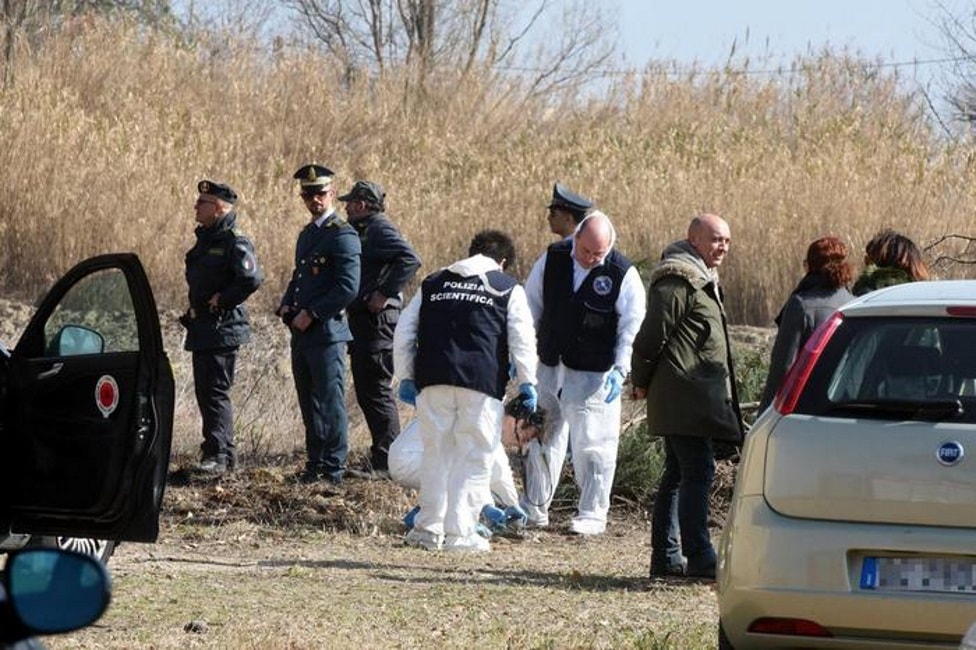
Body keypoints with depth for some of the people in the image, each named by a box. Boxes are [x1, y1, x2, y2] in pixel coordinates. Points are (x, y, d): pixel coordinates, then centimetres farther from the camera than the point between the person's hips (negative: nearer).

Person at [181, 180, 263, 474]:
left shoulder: (234, 243, -15)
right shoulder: (205, 239, 14)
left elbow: (252, 279, -28)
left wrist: (222, 299, -19)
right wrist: (194, 312, 15)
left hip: (222, 328, -10)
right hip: (202, 328, 10)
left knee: (215, 392, -10)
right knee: (204, 392, 14)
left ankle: (219, 455, -10)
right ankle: (215, 450, 22)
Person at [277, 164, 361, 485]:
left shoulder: (342, 236, -10)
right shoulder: (306, 235, 18)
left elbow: (348, 288, -18)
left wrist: (311, 314, -17)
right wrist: (286, 305, 8)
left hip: (326, 332, -9)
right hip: (302, 335, 9)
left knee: (329, 402, -6)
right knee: (309, 404, 13)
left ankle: (333, 468, -3)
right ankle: (314, 464, 19)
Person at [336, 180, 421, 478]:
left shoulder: (380, 229, -12)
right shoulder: (363, 231, 18)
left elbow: (410, 260, -25)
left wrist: (384, 294, -23)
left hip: (378, 319, -11)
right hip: (361, 319, 11)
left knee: (376, 391, -10)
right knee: (367, 391, 13)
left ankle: (386, 461, -9)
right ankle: (384, 458, 17)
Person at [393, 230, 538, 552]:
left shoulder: (433, 283, 21)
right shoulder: (508, 289, 11)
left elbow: (404, 331, 18)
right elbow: (522, 340, 4)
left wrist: (406, 377, 21)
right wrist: (527, 384, 9)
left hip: (433, 380, 3)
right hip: (482, 381, -3)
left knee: (436, 453, 13)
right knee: (474, 459, 2)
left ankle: (428, 528, 16)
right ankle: (460, 533, -2)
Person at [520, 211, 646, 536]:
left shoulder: (623, 275, -11)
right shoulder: (552, 260, -2)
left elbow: (631, 328, -7)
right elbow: (531, 308, 9)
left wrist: (620, 370, -16)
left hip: (595, 375, -4)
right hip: (549, 368, 4)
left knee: (592, 445, -3)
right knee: (541, 438, 12)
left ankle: (592, 513, 9)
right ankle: (533, 509, 24)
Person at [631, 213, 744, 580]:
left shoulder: (701, 279, 20)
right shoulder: (677, 280, -14)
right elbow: (653, 333, -16)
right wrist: (642, 381, -7)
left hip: (693, 398, 11)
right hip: (684, 397, -11)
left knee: (678, 473, 13)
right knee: (698, 471, -13)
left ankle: (665, 556, 17)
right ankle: (699, 557, -14)